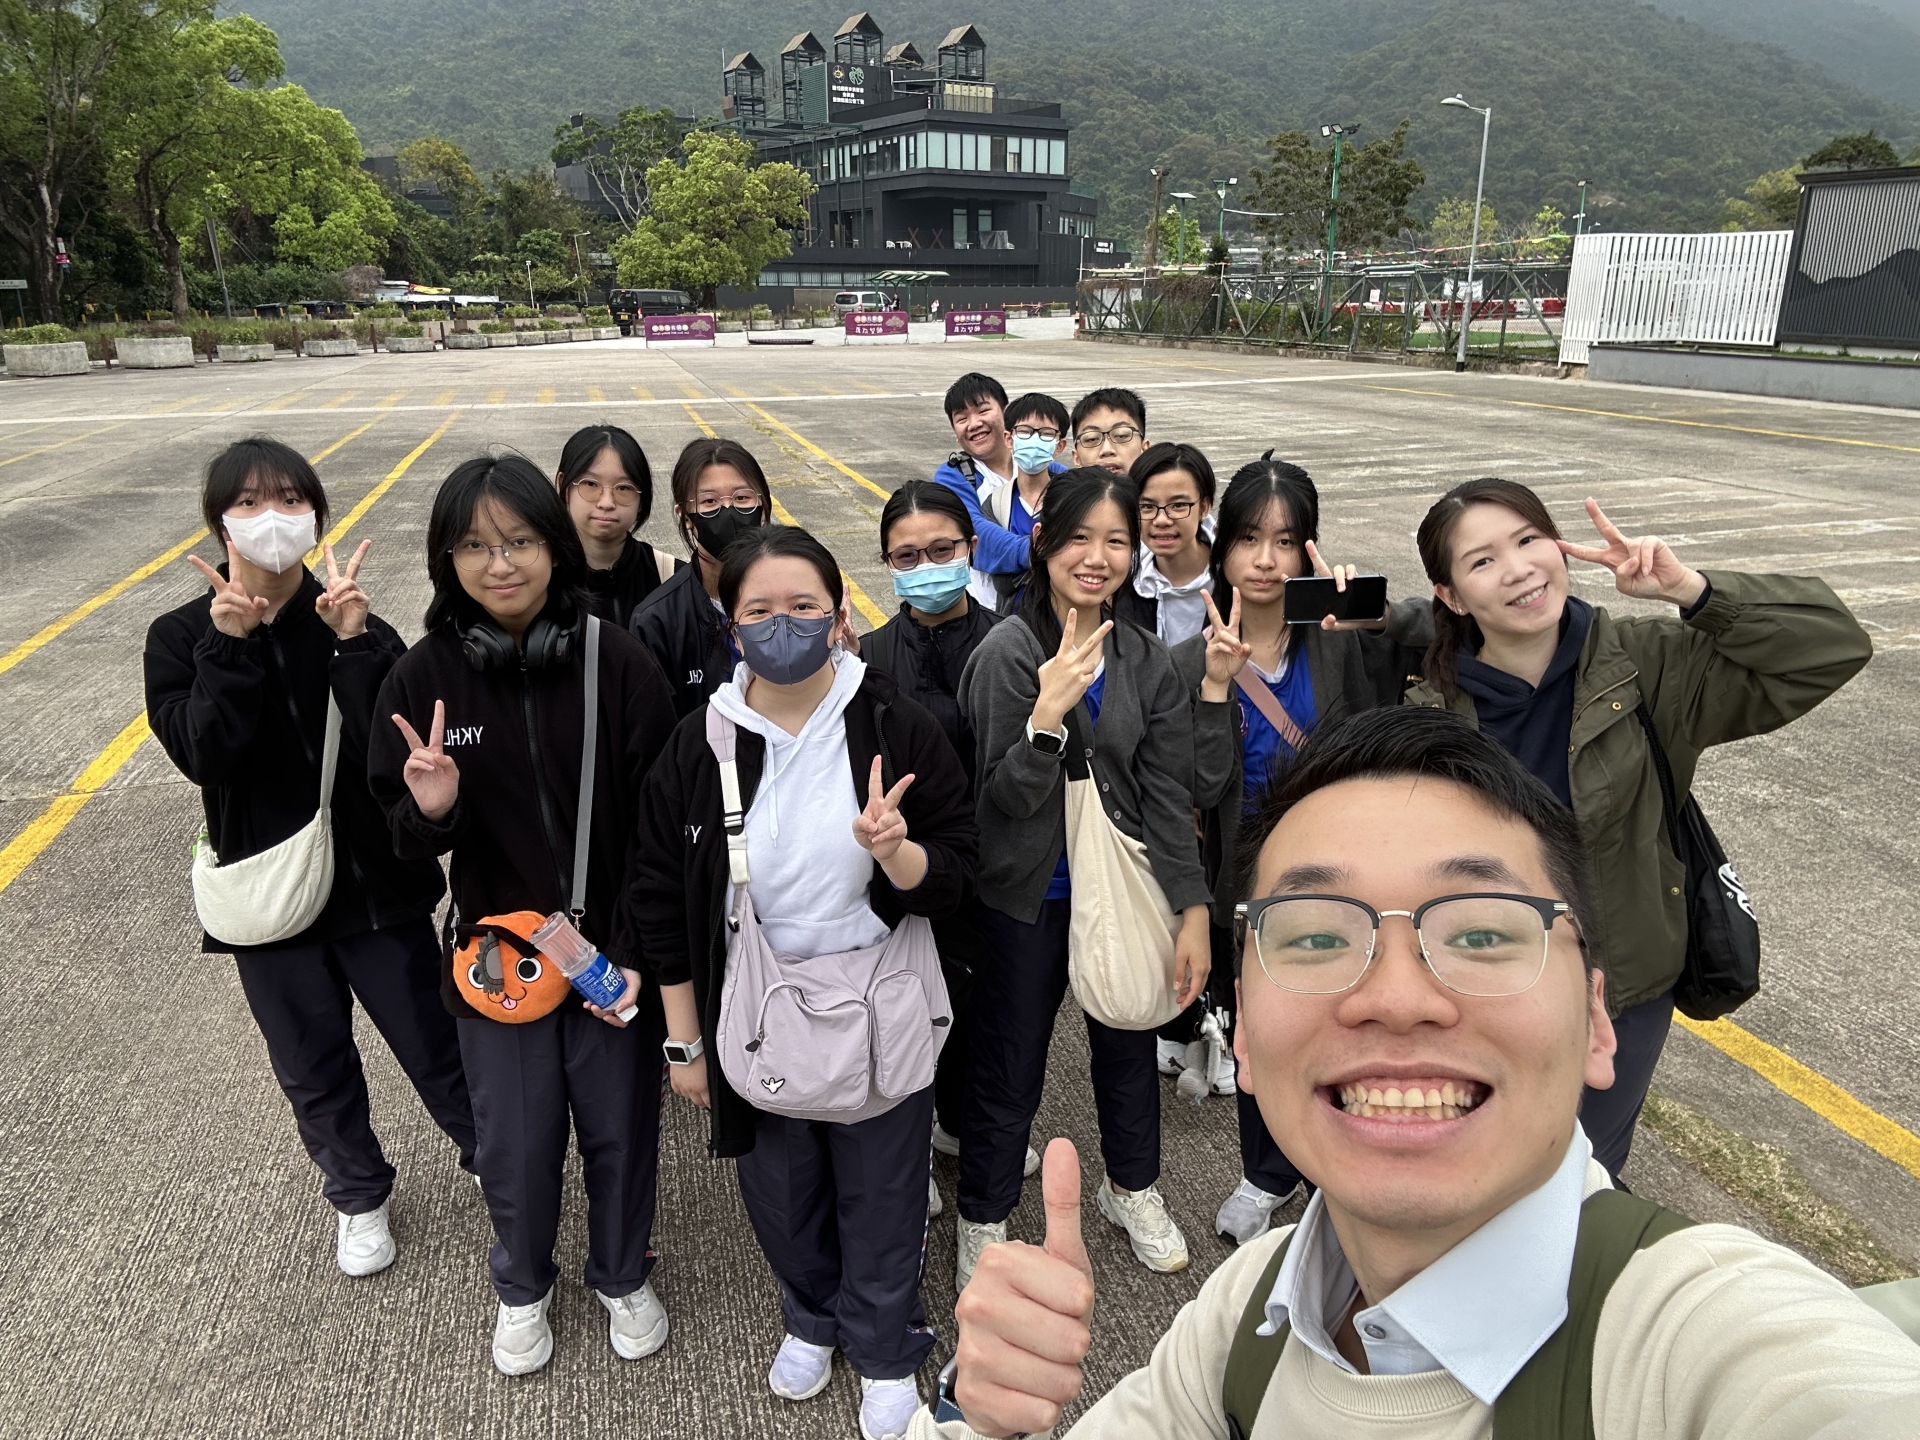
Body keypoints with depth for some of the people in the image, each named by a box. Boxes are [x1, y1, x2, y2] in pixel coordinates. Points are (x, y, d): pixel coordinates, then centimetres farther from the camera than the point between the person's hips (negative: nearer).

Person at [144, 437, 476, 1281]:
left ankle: (491, 1159, 36)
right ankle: (357, 1196, 43)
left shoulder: (355, 624, -9)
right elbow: (202, 754, -19)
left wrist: (354, 644, -28)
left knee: (433, 1047, 10)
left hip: (376, 884, -1)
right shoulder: (181, 637, -4)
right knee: (314, 1069, 18)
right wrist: (230, 646, -26)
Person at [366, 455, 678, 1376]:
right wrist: (430, 809, -24)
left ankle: (622, 1276, 47)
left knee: (621, 1130, 16)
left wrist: (634, 949, -14)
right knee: (514, 1145, 16)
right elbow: (404, 836, -1)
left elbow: (661, 826, -10)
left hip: (616, 954, -1)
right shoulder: (424, 678, -8)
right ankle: (521, 1289, 48)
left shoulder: (620, 663, -14)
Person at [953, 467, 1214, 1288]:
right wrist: (1047, 714, -35)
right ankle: (984, 1223, 36)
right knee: (1008, 1072, 12)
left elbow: (1169, 798, -4)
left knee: (1129, 1047, 24)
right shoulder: (1007, 653, -17)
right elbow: (1006, 799, -19)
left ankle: (1133, 1189, 50)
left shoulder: (1149, 663, -4)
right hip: (1029, 898, -4)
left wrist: (1193, 914, -10)